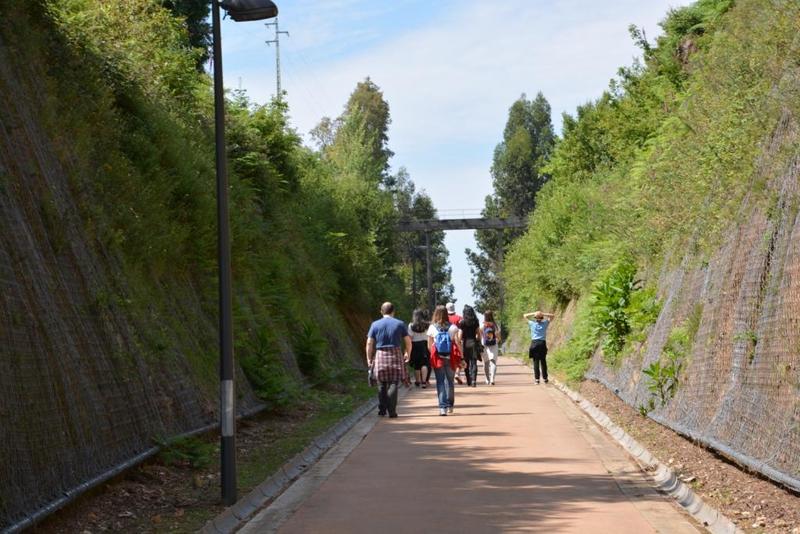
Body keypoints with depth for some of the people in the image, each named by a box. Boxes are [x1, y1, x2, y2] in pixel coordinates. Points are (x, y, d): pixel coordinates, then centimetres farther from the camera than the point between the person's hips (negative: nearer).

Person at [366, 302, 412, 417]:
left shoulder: (375, 325, 3)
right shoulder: (400, 324, 3)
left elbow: (369, 343, -1)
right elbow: (408, 341, 3)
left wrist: (369, 358, 6)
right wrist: (408, 354, 18)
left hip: (380, 356, 1)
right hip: (396, 355, -1)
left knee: (382, 384, 12)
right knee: (393, 383, 0)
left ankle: (382, 410, 14)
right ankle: (392, 411, -8)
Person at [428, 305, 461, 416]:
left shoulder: (432, 328, -3)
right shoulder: (453, 327, -3)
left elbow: (429, 346, 1)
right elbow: (458, 344, -6)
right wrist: (461, 358, -1)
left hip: (438, 359, -1)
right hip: (451, 359, 1)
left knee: (440, 382, 1)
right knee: (450, 381, 16)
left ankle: (443, 407, -10)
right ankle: (450, 405, 26)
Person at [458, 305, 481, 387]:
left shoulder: (462, 322, -5)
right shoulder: (475, 322, 1)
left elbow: (460, 335, -7)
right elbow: (478, 333, 2)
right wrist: (478, 341, 13)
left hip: (465, 343, -1)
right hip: (473, 342, 1)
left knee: (466, 363, 10)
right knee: (473, 362, 0)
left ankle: (469, 381, 14)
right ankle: (473, 380, -15)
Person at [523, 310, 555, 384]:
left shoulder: (532, 323, 3)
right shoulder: (545, 323, 4)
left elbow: (525, 315, 15)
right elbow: (552, 316, 15)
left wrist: (533, 314, 1)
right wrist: (543, 314, 0)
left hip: (534, 343, -1)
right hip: (542, 343, 1)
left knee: (536, 362, -2)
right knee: (543, 362, 8)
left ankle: (537, 378, -8)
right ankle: (545, 378, 11)